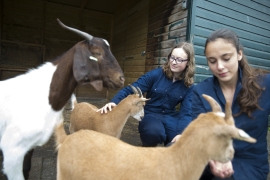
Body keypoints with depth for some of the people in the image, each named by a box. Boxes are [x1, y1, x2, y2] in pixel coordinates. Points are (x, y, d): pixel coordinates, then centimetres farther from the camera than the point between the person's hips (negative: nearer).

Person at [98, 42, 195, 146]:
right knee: (154, 132, -37)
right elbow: (130, 90, -14)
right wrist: (114, 102, -33)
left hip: (171, 117, 3)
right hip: (151, 114, -2)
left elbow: (186, 112, -8)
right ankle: (147, 150, 1)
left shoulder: (188, 86, -1)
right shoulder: (155, 74, -9)